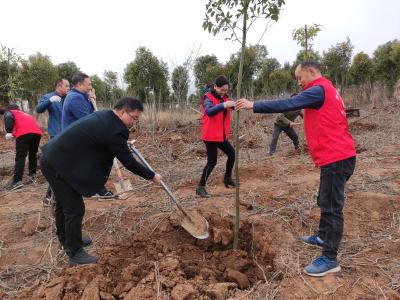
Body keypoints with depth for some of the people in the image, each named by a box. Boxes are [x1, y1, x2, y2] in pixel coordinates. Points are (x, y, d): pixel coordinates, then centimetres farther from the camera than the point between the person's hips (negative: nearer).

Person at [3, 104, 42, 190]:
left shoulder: (9, 112, 22)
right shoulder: (26, 114, 39)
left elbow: (8, 118, -1)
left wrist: (8, 132, -10)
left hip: (24, 133, -5)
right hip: (37, 132, 5)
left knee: (20, 157, -5)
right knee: (33, 155, 22)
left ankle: (17, 181, -12)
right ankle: (33, 175, 25)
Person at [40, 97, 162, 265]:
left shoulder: (104, 117, 6)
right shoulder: (113, 131, -23)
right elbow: (128, 162, -15)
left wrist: (124, 143, 37)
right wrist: (152, 176, -3)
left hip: (52, 159, 11)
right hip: (59, 165, -11)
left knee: (64, 203, 25)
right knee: (75, 209, 0)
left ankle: (66, 240, 45)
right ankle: (75, 253, 18)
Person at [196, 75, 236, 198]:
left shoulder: (224, 97, 10)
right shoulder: (208, 97, -15)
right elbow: (209, 111, -34)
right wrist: (223, 105, -48)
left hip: (221, 135, 8)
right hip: (210, 135, -8)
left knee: (232, 154, 16)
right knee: (212, 161, -8)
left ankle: (227, 178, 34)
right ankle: (201, 187, 2)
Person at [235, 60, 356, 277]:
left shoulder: (319, 89, -13)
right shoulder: (325, 90, 20)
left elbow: (288, 104, -21)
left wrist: (254, 106, -18)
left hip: (336, 158, -11)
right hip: (336, 156, 11)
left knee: (332, 206, -6)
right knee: (326, 202, 21)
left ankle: (330, 259, 3)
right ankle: (323, 237, 37)